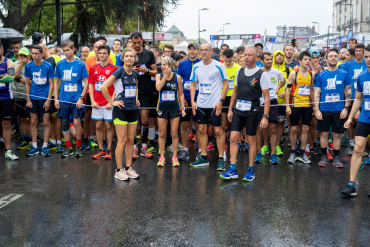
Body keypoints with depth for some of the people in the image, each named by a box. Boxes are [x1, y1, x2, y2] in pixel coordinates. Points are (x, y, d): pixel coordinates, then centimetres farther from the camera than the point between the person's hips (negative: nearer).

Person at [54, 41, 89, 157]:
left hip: (76, 98, -3)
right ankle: (68, 148, 19)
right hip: (63, 99, 3)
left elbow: (86, 82, -2)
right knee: (64, 123, 6)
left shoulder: (80, 64, -2)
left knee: (76, 122, -6)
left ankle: (78, 147, 10)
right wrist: (56, 98, 5)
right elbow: (56, 82, 13)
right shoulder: (60, 64, 6)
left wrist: (81, 98, -10)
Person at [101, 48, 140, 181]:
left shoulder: (136, 74, 10)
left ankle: (128, 168, 18)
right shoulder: (119, 72, -10)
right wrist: (112, 102, -12)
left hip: (133, 110, 6)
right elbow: (103, 87, -16)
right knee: (122, 141, -4)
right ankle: (119, 170, 6)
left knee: (131, 140, 9)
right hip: (121, 110, -6)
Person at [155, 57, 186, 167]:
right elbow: (158, 88, -17)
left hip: (174, 108, -1)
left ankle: (175, 157, 14)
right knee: (162, 134, 5)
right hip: (162, 108, 1)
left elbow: (181, 94, 5)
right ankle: (162, 157, 14)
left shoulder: (177, 77, 1)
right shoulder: (159, 76, 2)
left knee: (174, 134, 3)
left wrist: (183, 108, 0)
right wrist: (165, 76, -16)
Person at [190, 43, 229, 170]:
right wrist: (192, 101, 1)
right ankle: (203, 158, 19)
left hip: (214, 105, -5)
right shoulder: (196, 67, 6)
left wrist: (220, 101, -12)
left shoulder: (218, 66, -6)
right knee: (202, 130, 9)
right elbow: (193, 84, 13)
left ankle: (221, 159, 6)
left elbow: (226, 84, -4)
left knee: (218, 131, -2)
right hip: (200, 104, 5)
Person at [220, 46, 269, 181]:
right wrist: (230, 109, 13)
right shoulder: (240, 71, 9)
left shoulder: (261, 74, -6)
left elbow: (266, 98, -8)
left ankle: (251, 170, 16)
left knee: (251, 141, 5)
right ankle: (233, 170, 5)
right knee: (233, 138, -1)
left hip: (252, 111, -4)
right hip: (238, 110, 4)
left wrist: (265, 116, -14)